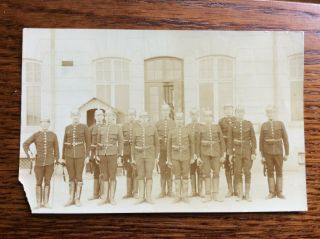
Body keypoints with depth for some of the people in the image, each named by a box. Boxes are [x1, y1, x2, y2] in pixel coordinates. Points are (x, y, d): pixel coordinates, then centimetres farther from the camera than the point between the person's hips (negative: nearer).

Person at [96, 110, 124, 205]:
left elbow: (120, 143, 1)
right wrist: (97, 155, 6)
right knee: (104, 176, 6)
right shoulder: (101, 128, 11)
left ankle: (112, 197, 9)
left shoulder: (118, 128, 4)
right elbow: (98, 142, 13)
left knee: (112, 176, 1)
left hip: (113, 154, -2)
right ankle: (105, 197, 13)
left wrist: (120, 156, -4)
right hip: (102, 155, 2)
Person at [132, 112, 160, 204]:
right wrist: (133, 157, 2)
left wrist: (157, 157, -1)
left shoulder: (153, 128, 0)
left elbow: (156, 143, 3)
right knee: (140, 176, 4)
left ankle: (148, 197, 5)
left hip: (150, 155, -1)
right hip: (139, 155, 1)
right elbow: (133, 143, 6)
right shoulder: (136, 129, 3)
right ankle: (141, 196, 10)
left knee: (149, 176, -2)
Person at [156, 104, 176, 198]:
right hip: (161, 150, 1)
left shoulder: (173, 123, 8)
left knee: (170, 170, 2)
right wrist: (159, 138, -8)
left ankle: (170, 190, 10)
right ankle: (163, 191, 8)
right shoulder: (157, 124, 10)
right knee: (162, 170, 2)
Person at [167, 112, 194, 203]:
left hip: (185, 156, 0)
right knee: (177, 176, 5)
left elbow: (192, 144, 5)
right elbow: (169, 146, 3)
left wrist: (192, 157, 2)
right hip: (175, 157, 1)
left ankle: (185, 196, 12)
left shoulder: (187, 131, -1)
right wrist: (169, 159, 0)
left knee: (185, 176, 3)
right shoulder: (171, 132, 0)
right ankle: (178, 196, 13)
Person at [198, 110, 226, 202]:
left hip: (216, 152, 1)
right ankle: (208, 195, 8)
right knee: (207, 173, 2)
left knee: (216, 173, 2)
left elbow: (222, 141, 3)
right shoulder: (201, 128, 3)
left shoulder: (217, 127, 3)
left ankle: (216, 195, 11)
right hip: (205, 153, 0)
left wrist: (223, 155, -2)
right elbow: (199, 143, 4)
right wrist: (199, 156, -1)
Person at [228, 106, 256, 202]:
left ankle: (247, 194, 13)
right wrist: (230, 154, -4)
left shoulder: (249, 124, 0)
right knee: (238, 173, 1)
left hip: (247, 151, 0)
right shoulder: (232, 125, 1)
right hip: (236, 152, 0)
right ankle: (240, 195, 10)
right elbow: (230, 140, 2)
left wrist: (253, 153, -6)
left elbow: (253, 139, 0)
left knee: (247, 173, 2)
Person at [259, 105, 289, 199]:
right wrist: (262, 155, -3)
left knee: (279, 172, 5)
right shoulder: (264, 125, 1)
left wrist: (287, 153, -3)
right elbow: (261, 141, 1)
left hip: (278, 152, 0)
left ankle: (279, 192, 14)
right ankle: (272, 192, 12)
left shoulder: (280, 124, 0)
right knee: (270, 172, 5)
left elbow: (285, 139, 0)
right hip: (268, 153, 0)